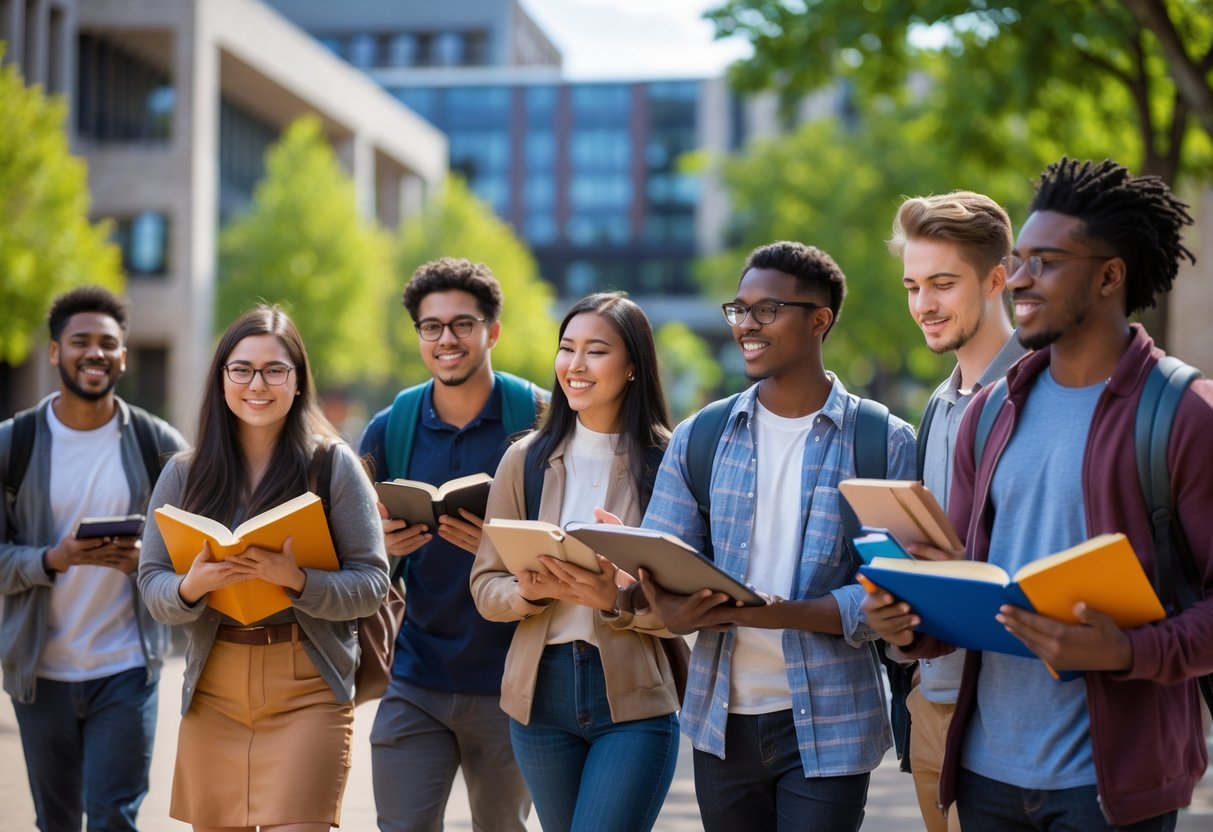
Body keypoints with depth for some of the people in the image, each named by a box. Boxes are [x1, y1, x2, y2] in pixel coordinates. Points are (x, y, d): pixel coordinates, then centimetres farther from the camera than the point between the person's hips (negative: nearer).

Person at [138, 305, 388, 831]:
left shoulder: (334, 465, -1)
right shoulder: (183, 474, 8)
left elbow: (371, 584, -4)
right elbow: (151, 585, 6)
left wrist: (297, 580, -21)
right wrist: (191, 587, -16)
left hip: (309, 691, -3)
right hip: (212, 692, 3)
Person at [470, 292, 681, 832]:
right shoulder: (526, 459, 5)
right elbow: (485, 586, 5)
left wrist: (618, 601, -23)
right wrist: (531, 591, -16)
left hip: (634, 699, -3)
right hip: (541, 692, 4)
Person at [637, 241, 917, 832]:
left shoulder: (885, 443, -4)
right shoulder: (698, 439, 7)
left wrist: (774, 613, -25)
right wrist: (671, 610, -20)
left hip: (829, 723, -3)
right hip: (721, 719, 3)